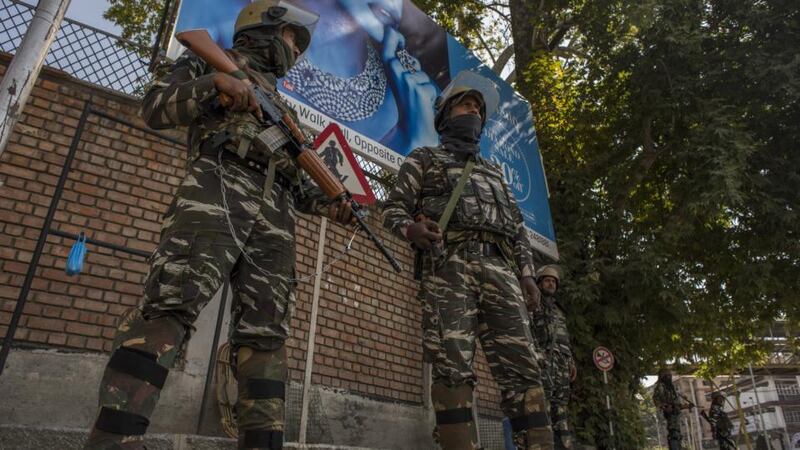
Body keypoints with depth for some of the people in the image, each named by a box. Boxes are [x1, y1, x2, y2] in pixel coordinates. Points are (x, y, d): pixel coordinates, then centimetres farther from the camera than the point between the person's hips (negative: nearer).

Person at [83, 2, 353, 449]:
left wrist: (331, 203, 11)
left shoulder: (281, 105, 35)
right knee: (171, 306, -22)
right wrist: (214, 82, -9)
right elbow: (155, 107, 7)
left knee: (266, 332, -6)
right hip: (216, 193, -5)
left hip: (274, 217, 6)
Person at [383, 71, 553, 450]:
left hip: (500, 270, 4)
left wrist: (526, 273, 12)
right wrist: (411, 228, -13)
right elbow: (393, 208, 11)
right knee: (453, 366, -16)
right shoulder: (424, 159, 22)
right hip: (449, 266, -4)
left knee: (521, 367, -7)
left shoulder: (494, 172, 34)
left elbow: (517, 227, 28)